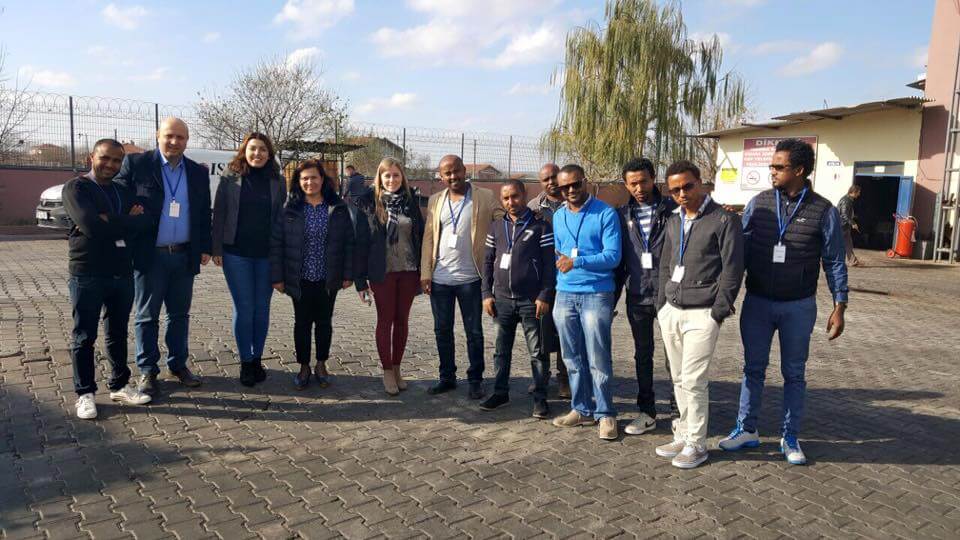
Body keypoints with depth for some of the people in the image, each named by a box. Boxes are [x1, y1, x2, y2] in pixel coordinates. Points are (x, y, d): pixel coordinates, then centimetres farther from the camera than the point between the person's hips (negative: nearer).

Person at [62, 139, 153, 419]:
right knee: (84, 337, 4)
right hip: (87, 274, -5)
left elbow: (144, 221, -3)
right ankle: (85, 393, 15)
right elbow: (91, 225, -20)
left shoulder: (124, 190, 13)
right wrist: (125, 223, -9)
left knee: (118, 333, 14)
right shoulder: (76, 188, -5)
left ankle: (119, 385, 26)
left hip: (123, 273, 5)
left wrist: (108, 223, -16)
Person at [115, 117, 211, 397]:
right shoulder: (135, 164, -3)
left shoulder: (198, 172, 8)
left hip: (184, 256, 3)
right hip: (149, 256, -3)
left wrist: (205, 248, 7)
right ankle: (147, 371, 16)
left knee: (180, 314, 13)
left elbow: (204, 214, 12)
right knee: (147, 316, 6)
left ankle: (178, 364, 26)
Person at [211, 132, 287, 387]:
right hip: (236, 253, -1)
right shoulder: (230, 178, 0)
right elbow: (219, 213, 2)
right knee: (244, 308, 2)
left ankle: (257, 359, 22)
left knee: (262, 308, 8)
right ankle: (245, 363, 14)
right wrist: (216, 249, -3)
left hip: (267, 254, 2)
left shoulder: (277, 181, 4)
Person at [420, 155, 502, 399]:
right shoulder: (435, 200, 8)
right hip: (439, 278, 3)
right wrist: (425, 273, 2)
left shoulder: (484, 197, -2)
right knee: (442, 330, 12)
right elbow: (428, 238, 7)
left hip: (470, 278, -3)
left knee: (474, 332, 6)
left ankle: (475, 379, 19)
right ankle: (447, 377, 26)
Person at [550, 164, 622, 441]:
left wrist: (577, 261, -23)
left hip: (596, 295, -5)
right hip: (564, 295, 6)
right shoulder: (558, 217, 13)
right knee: (573, 358, 11)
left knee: (598, 360, -2)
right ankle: (582, 409, 23)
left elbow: (613, 255, -13)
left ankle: (605, 413, 11)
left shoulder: (606, 214, -5)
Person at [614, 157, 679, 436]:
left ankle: (677, 411, 19)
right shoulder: (622, 215, 6)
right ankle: (647, 412, 23)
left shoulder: (672, 209, -3)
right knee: (642, 355, 12)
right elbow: (618, 259, 11)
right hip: (637, 297, 3)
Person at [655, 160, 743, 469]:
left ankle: (696, 444, 7)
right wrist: (662, 305, 13)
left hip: (702, 314, -6)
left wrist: (718, 312, -11)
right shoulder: (674, 221, 14)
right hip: (671, 312, 6)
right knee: (679, 379, 11)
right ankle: (684, 435, 22)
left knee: (693, 380, -5)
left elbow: (732, 269, -8)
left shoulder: (724, 220, -6)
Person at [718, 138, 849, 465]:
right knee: (753, 368, 12)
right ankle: (747, 430, 25)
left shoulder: (824, 212, -6)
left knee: (794, 374, 11)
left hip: (798, 307, -1)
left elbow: (834, 263, -2)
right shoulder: (758, 204, -1)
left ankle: (790, 438, 25)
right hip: (757, 303, 2)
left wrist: (839, 308, -5)